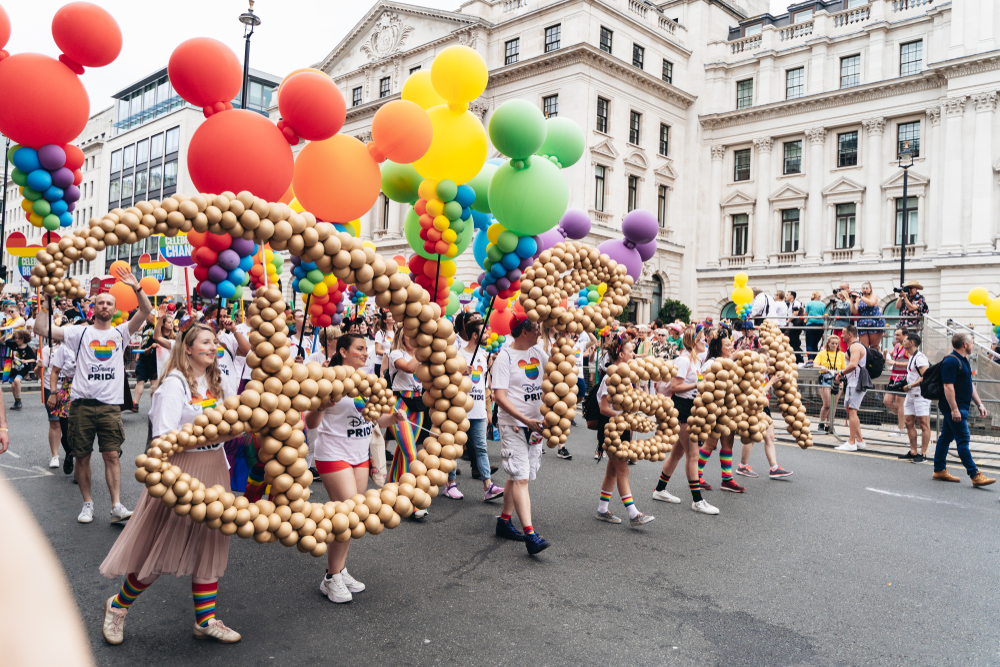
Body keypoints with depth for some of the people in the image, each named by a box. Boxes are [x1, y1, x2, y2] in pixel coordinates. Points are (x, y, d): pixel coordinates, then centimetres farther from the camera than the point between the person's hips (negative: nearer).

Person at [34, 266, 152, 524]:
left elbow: (146, 311, -3)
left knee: (112, 455, -3)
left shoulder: (121, 332, 9)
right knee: (82, 456, 7)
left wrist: (136, 287, -16)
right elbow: (41, 329, 0)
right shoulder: (80, 332, 8)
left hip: (111, 404, -1)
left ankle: (116, 505, -2)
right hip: (82, 403, 1)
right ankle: (87, 503, 19)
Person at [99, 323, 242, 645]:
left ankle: (206, 620, 20)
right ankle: (118, 606, 28)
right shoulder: (174, 383, -12)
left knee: (208, 545, 10)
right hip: (183, 469, -7)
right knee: (161, 546, 3)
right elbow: (164, 437, -17)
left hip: (214, 470, 7)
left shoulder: (216, 384, 12)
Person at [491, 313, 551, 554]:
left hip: (535, 424, 7)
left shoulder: (537, 352, 11)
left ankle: (504, 521, 28)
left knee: (518, 476, 14)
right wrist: (525, 419, -21)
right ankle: (530, 535, -14)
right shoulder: (505, 357, -10)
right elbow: (499, 396, -16)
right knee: (520, 478, -11)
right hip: (512, 425, -7)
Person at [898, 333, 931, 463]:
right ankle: (913, 451, 17)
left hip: (921, 395, -10)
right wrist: (905, 383, 14)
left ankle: (923, 453, -1)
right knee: (909, 423, 10)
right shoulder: (912, 357, 17)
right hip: (911, 394, 10)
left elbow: (926, 377, -23)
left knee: (924, 424, -4)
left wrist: (910, 386, -17)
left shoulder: (919, 357, -15)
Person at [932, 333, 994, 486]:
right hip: (954, 407, -10)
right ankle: (975, 475, -7)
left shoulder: (963, 360, 17)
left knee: (945, 438, 12)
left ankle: (939, 470, 18)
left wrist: (979, 404, 18)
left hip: (960, 407, 10)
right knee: (963, 440, -8)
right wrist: (954, 409, -25)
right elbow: (948, 386, -22)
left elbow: (970, 385, 23)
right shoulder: (951, 361, -16)